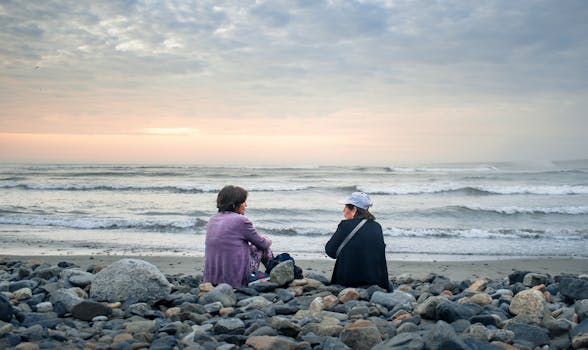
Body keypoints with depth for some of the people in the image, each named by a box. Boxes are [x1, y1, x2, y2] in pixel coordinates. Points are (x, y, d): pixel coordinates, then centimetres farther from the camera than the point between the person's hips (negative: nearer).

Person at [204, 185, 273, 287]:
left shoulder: (212, 220, 8)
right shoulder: (241, 220, -14)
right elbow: (263, 244, 0)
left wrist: (259, 237, 31)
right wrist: (267, 240, 25)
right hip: (235, 278, -7)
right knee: (262, 249, 17)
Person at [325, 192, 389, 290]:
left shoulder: (346, 225, -10)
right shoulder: (376, 227, 4)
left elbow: (330, 251, -4)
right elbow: (382, 259, 9)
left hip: (348, 281, -3)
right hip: (374, 281, 3)